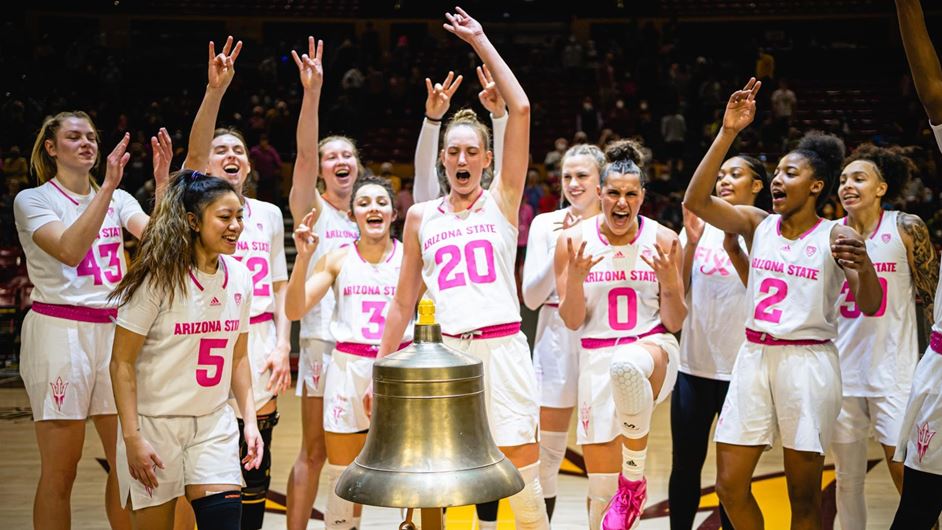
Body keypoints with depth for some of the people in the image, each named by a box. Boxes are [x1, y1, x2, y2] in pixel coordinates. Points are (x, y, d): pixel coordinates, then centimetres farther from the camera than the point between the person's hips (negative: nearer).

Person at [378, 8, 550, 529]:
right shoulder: (421, 216, 12)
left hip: (502, 349, -2)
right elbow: (403, 302, 16)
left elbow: (521, 110, -4)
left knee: (524, 481, 0)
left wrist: (480, 42, 1)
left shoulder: (502, 200, 5)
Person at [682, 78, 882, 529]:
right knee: (729, 486, 5)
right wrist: (728, 133, -14)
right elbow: (695, 200, -7)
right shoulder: (756, 223, 7)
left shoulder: (836, 236, -4)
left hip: (808, 362, -4)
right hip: (754, 357, 4)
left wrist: (863, 267, -35)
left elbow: (869, 307, -12)